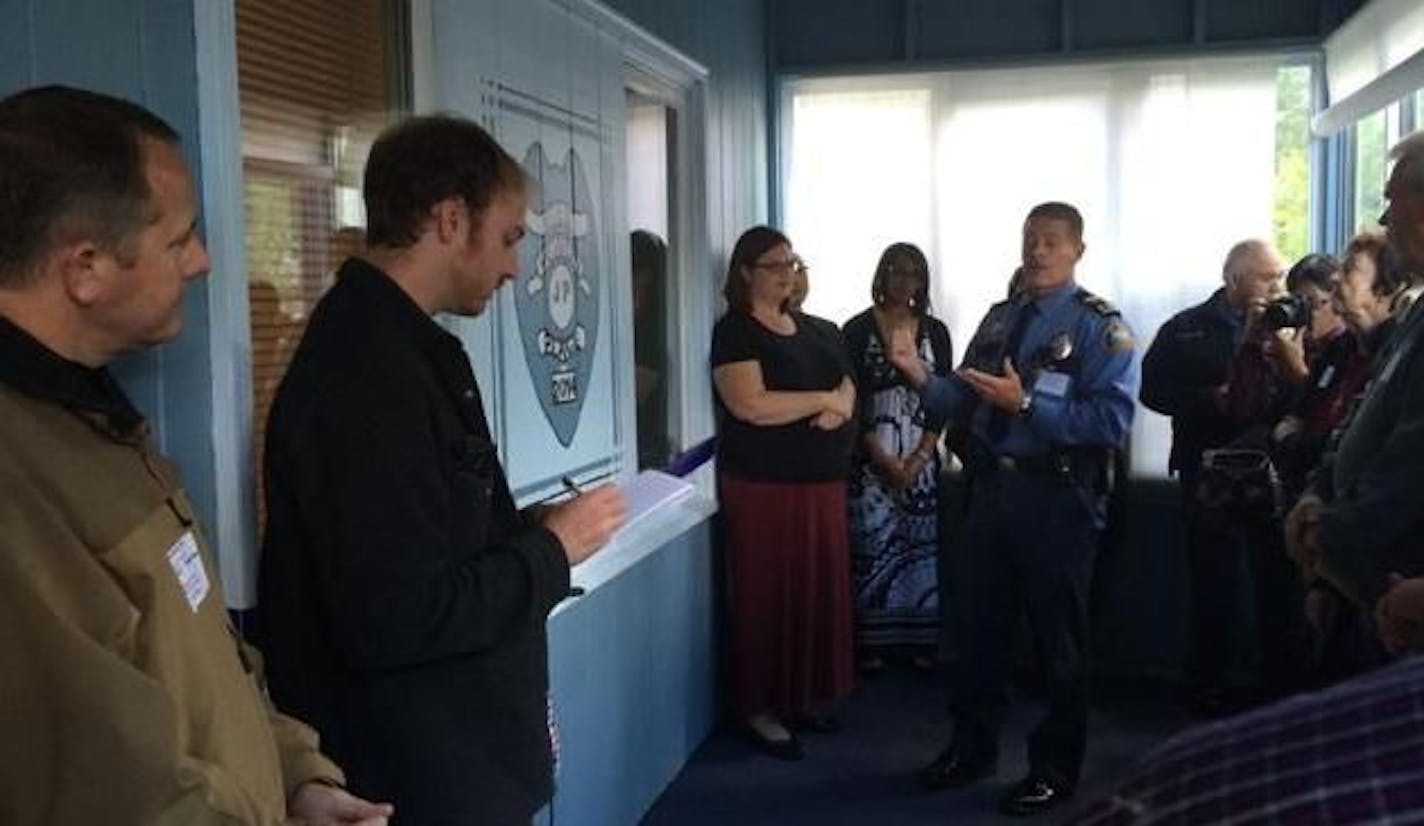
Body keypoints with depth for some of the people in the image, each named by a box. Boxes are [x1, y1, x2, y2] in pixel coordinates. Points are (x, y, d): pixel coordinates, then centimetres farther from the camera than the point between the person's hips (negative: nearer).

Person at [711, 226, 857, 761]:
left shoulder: (816, 330, 16)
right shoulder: (735, 332, -7)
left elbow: (847, 387, 15)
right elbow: (753, 405, -19)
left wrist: (840, 408, -9)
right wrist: (823, 400, -10)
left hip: (823, 481, 7)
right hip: (763, 485, -7)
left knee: (820, 590, 9)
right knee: (767, 594, -2)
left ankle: (804, 696, 22)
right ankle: (760, 709, 8)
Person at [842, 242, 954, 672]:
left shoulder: (935, 331, 8)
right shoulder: (857, 330, 0)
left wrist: (919, 458, -6)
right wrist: (884, 460, -10)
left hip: (921, 460, 3)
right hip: (870, 459, -2)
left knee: (921, 548, 3)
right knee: (871, 548, -3)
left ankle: (920, 642, 13)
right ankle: (871, 645, 6)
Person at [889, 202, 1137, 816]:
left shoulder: (1100, 327, -10)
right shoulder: (999, 319, 10)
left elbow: (1112, 421, -22)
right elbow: (965, 403, 6)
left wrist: (1025, 403, -26)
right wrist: (921, 377, -12)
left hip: (1056, 498, -6)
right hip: (991, 488, 6)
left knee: (1058, 636, 10)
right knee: (978, 625, 17)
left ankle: (1056, 769, 29)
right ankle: (972, 748, 36)